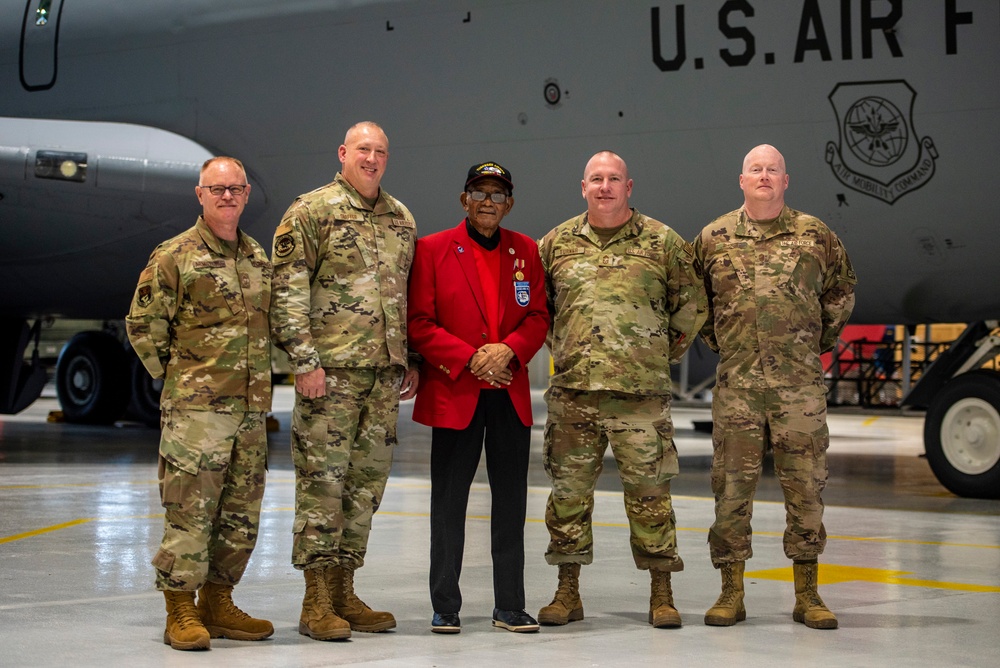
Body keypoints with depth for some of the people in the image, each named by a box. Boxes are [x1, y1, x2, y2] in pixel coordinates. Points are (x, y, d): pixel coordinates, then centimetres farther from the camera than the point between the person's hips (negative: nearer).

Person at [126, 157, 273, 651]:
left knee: (241, 513, 9)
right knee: (189, 509, -7)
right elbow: (142, 323, -2)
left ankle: (217, 602, 20)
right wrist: (175, 375, 0)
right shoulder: (175, 256, -4)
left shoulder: (258, 257, 15)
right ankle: (180, 611, 0)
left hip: (251, 407, 6)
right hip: (196, 408, -6)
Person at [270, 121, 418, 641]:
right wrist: (304, 360, -14)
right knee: (323, 480, -6)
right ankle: (317, 602, -2)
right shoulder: (312, 211, -2)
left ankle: (343, 593, 16)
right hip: (331, 368, -6)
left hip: (385, 372, 6)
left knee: (366, 482, 8)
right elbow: (288, 291, -8)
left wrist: (412, 361, 18)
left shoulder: (401, 218, 17)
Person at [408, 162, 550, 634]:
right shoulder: (432, 250, 0)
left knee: (511, 502, 6)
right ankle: (445, 608, 8)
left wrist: (508, 350, -11)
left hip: (511, 394, 3)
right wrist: (470, 358, -14)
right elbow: (419, 324, -4)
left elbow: (538, 316, 9)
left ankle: (510, 607, 13)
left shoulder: (525, 250, 10)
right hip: (453, 393, -3)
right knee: (449, 502, 1)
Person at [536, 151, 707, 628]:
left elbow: (691, 304, 13)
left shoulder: (663, 242, 5)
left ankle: (661, 593, 8)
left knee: (649, 489, 0)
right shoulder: (557, 243, 9)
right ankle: (567, 591, 14)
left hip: (641, 392, -2)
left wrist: (666, 352, 12)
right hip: (573, 391, 2)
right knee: (569, 489, 4)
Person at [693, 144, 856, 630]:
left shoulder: (815, 236, 6)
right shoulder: (714, 238, 6)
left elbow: (841, 293, 20)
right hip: (736, 380, 0)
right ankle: (731, 593, 9)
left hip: (800, 382, 0)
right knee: (732, 484, 1)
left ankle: (807, 594, 10)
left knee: (805, 484, 2)